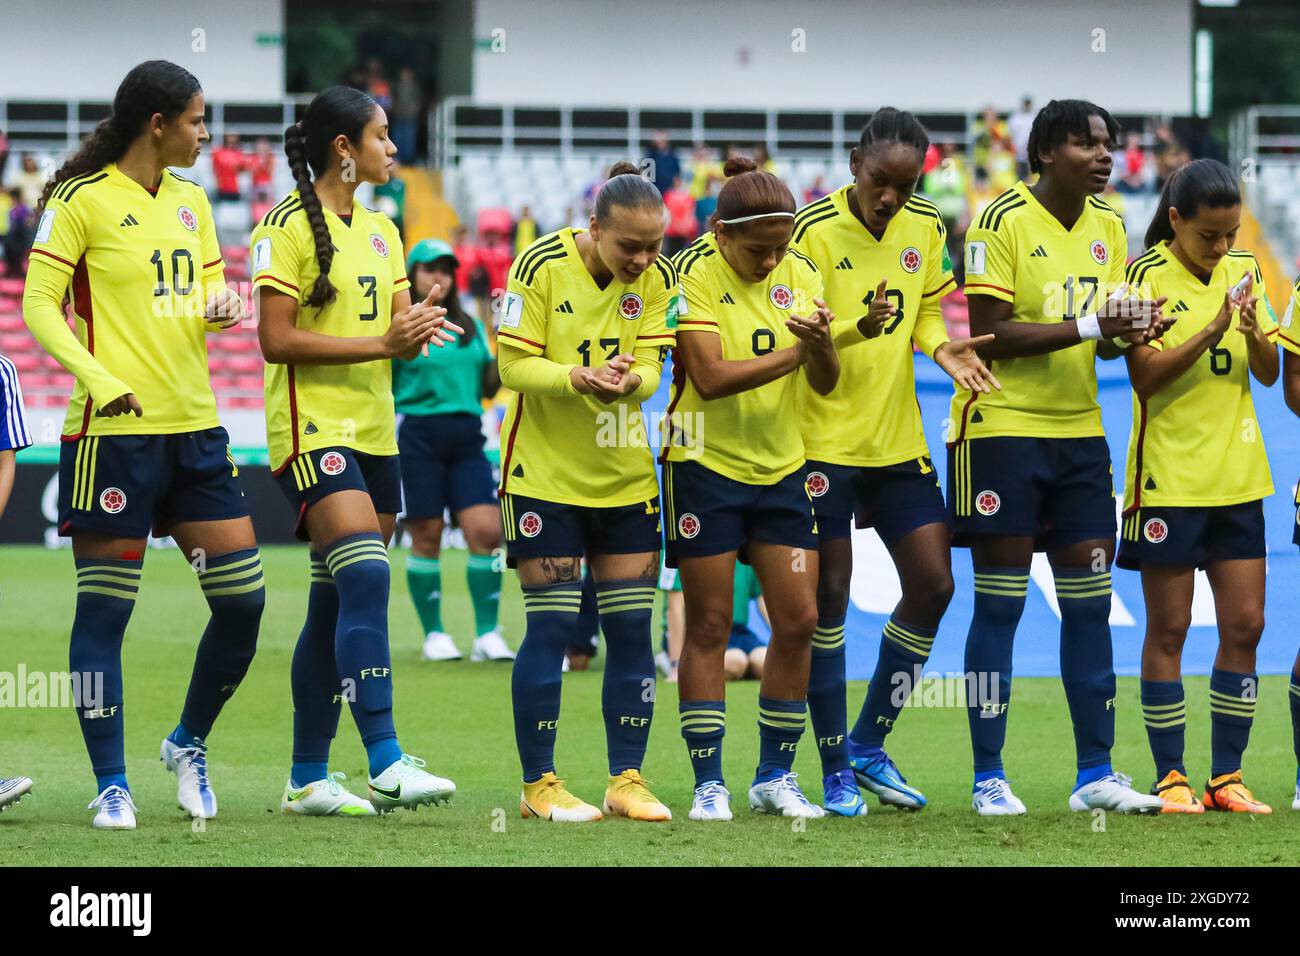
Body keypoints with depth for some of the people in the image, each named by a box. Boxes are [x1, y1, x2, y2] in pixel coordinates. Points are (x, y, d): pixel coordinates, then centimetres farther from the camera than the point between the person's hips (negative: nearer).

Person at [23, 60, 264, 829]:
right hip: (113, 432, -7)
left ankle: (190, 743, 23)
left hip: (196, 428, 7)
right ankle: (112, 784, 4)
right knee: (104, 612, -2)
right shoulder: (81, 200, -6)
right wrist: (98, 378, -21)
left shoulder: (190, 199, 14)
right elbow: (40, 305, -8)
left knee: (244, 599, 3)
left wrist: (221, 306, -4)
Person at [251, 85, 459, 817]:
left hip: (374, 434, 8)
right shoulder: (290, 227, -8)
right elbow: (276, 339, -15)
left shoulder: (381, 231, 17)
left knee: (337, 603, 8)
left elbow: (396, 327, 18)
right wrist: (382, 342, -18)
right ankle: (386, 763, -27)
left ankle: (308, 777, 13)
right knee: (365, 579, -21)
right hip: (313, 429, -8)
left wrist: (419, 329, -7)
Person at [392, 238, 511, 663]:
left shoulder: (470, 327, 15)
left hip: (467, 438, 4)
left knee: (486, 531, -7)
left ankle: (487, 635, -4)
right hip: (418, 434, -4)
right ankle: (434, 634, 8)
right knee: (427, 537, -2)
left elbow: (487, 386, 16)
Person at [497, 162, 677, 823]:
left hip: (625, 476, 4)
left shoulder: (656, 278, -2)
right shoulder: (540, 266, -13)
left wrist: (629, 380, -29)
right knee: (551, 626, -5)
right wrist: (576, 378, -30)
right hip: (545, 473, -4)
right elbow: (512, 365, -13)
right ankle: (539, 784, 4)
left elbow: (650, 367, -6)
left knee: (631, 628, 2)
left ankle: (626, 780, 10)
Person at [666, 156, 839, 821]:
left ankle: (775, 777, 14)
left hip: (782, 467, 5)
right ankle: (708, 784, 5)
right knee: (709, 626, -1)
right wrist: (793, 353, -22)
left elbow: (825, 384, -1)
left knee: (799, 621, 1)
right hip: (706, 465, -5)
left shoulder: (798, 274, 2)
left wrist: (822, 345, -22)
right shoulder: (693, 273, -12)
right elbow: (710, 376, -20)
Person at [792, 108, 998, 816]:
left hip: (898, 439, 6)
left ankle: (867, 745, 18)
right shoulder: (814, 229, -13)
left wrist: (941, 348, -8)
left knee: (932, 585, 3)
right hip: (824, 439, -6)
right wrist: (857, 330, -33)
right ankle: (835, 772, 8)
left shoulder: (926, 229, 3)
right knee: (830, 597, -1)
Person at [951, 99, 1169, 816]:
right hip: (1003, 427, -6)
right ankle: (988, 779, 2)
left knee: (1089, 603, 4)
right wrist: (1089, 327, -22)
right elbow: (990, 334, -17)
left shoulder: (1108, 227, 10)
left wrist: (1130, 329, -9)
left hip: (1079, 433, 6)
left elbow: (1104, 340, 14)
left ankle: (1094, 775, 9)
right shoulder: (1003, 221, -11)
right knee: (999, 604, -3)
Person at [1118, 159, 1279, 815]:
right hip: (1169, 477, -5)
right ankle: (1170, 777, 4)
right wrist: (1209, 333, -24)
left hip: (1237, 476, 5)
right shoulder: (1147, 276, -7)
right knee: (1168, 630, -1)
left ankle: (1227, 775, 9)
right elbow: (1145, 376, -13)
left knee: (1244, 625, 2)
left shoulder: (1243, 272, 8)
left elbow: (1268, 374, 7)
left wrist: (1255, 332, -13)